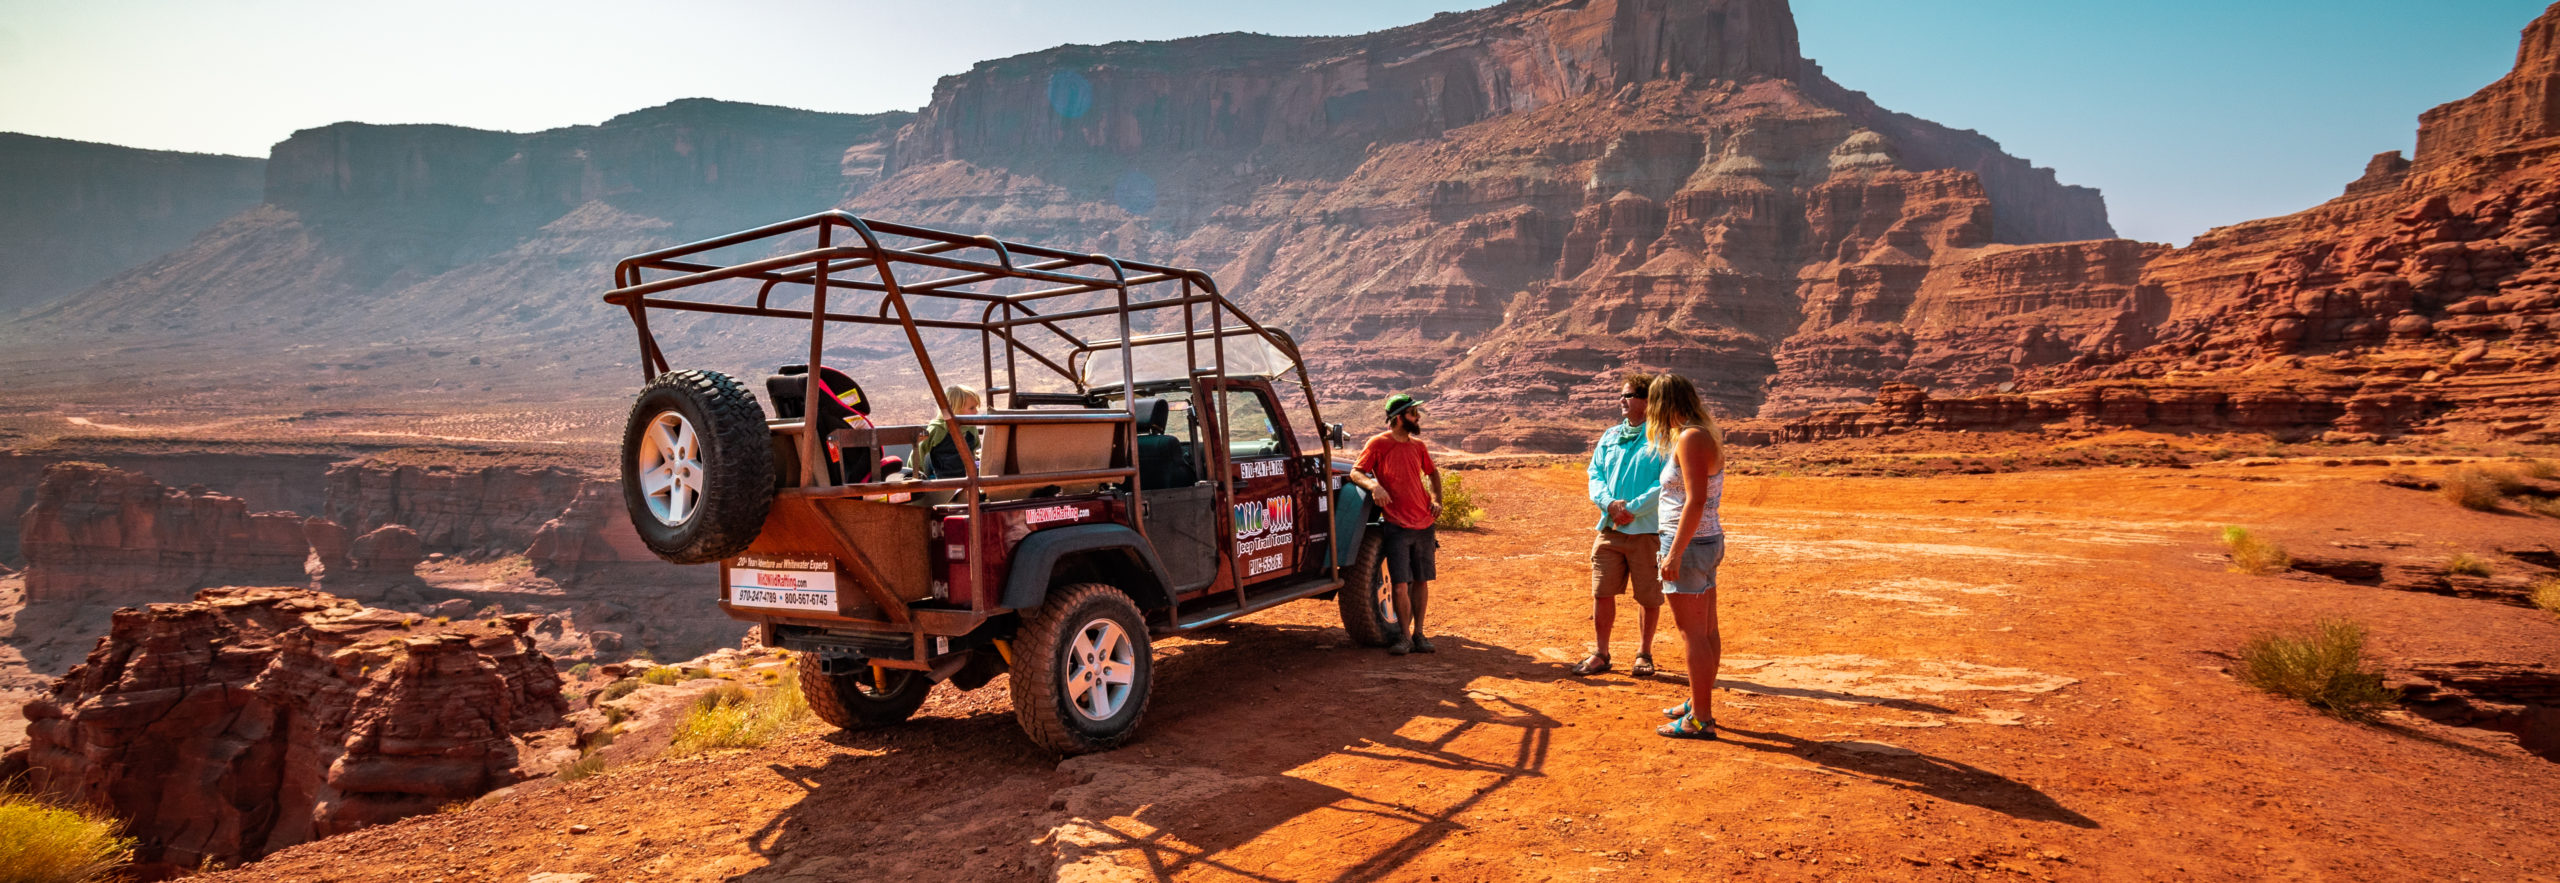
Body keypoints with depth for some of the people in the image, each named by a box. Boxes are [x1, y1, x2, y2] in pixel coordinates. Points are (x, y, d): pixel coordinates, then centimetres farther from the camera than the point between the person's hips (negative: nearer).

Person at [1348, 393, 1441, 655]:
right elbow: (1355, 472, -8)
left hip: (1424, 525, 5)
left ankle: (1418, 634, 16)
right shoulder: (1378, 444, -6)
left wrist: (1436, 499, 10)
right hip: (1397, 526, -4)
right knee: (1400, 585, -8)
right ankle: (1405, 636, 5)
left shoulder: (1418, 446, 9)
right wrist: (1373, 485, -27)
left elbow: (1433, 473, 25)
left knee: (1421, 581, 7)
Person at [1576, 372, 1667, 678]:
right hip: (1609, 528, 5)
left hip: (1647, 529, -5)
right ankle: (1601, 654, 16)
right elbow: (1595, 474, 9)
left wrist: (1634, 508, -19)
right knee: (1602, 592, 5)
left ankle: (1644, 653, 22)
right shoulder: (1610, 436, 14)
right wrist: (1609, 503, -10)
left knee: (1649, 597, 6)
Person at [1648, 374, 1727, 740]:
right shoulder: (1706, 434, 12)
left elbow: (1696, 500, -25)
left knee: (1694, 634, -5)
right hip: (1708, 541, 10)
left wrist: (1675, 553, -24)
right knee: (1706, 630, 16)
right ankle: (1699, 703, 27)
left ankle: (1701, 720, 0)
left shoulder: (1690, 439, -18)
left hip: (1689, 544, -10)